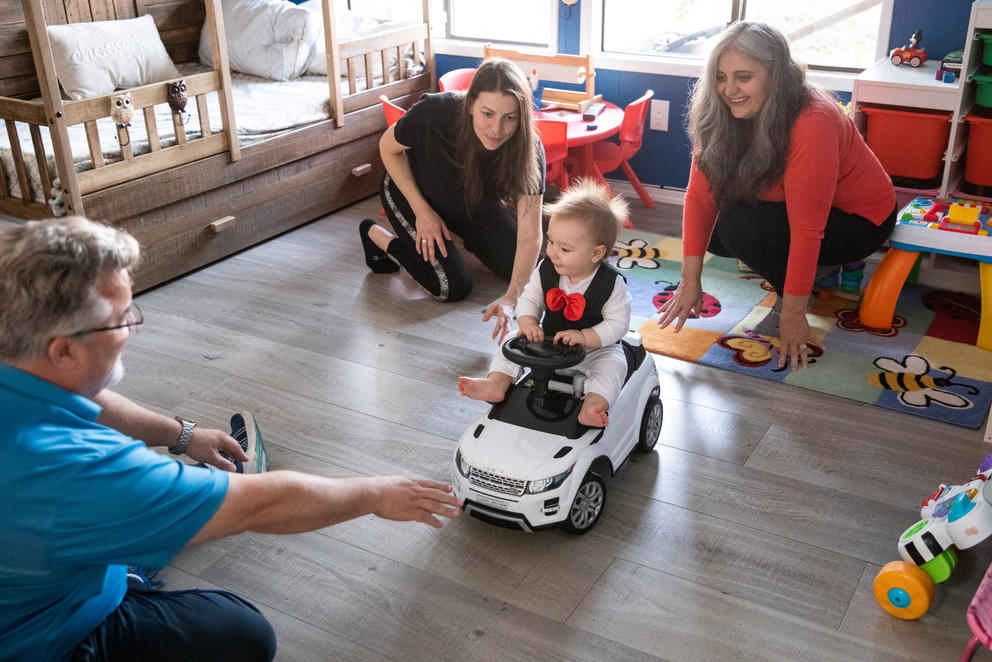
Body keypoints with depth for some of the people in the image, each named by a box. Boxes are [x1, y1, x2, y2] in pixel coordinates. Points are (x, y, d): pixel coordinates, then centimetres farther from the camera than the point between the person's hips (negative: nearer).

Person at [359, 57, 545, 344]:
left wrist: (511, 298, -46)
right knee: (453, 287, -13)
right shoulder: (435, 112, -38)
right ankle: (378, 236, 9)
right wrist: (422, 211, -20)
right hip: (411, 191, -3)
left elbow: (530, 236, -33)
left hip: (476, 205, 3)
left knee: (527, 274, 1)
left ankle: (468, 237, 27)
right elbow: (389, 148, -17)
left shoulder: (528, 150, -33)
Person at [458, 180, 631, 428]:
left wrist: (584, 337, -33)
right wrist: (528, 324, -22)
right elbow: (529, 299, 0)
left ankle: (593, 407, -46)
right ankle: (496, 384, -17)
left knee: (613, 362, -31)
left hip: (594, 348, -4)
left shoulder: (611, 284, -21)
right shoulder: (546, 270, -8)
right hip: (548, 341, 4)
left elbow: (618, 323, -19)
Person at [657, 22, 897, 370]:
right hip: (787, 206, 8)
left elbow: (807, 229, -33)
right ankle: (816, 268, 9)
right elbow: (700, 195, -14)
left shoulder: (811, 122, -34)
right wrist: (690, 282, -17)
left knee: (740, 227, -28)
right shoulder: (719, 114, -13)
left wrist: (792, 314, -29)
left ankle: (795, 296, -4)